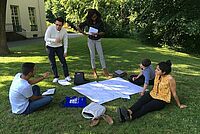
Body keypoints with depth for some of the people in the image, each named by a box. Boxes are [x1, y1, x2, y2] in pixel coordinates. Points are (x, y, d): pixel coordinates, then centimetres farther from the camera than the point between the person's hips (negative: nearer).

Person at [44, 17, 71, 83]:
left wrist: (65, 51, -6)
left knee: (63, 61, -2)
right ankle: (56, 77, 14)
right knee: (53, 63, 2)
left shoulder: (64, 31, -14)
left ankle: (67, 76, 10)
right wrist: (54, 40, -35)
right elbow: (46, 38, -19)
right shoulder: (50, 28, -21)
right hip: (50, 47, -1)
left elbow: (65, 41, -5)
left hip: (59, 47, 1)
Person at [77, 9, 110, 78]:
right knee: (92, 56, 3)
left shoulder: (100, 22, -6)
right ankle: (94, 71, 11)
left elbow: (103, 32, -8)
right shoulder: (88, 22, -5)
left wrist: (97, 34, -26)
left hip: (98, 40, 0)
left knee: (101, 55, -4)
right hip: (91, 40, 0)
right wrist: (84, 33, -4)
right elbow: (79, 28, 1)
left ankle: (105, 71, 0)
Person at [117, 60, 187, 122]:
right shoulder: (157, 75, -2)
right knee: (141, 101, -24)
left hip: (162, 100, -5)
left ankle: (131, 116, -51)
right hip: (152, 94, 6)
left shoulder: (170, 79, -20)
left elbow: (174, 93, -9)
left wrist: (179, 105, 2)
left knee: (146, 106, -31)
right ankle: (129, 111, -47)